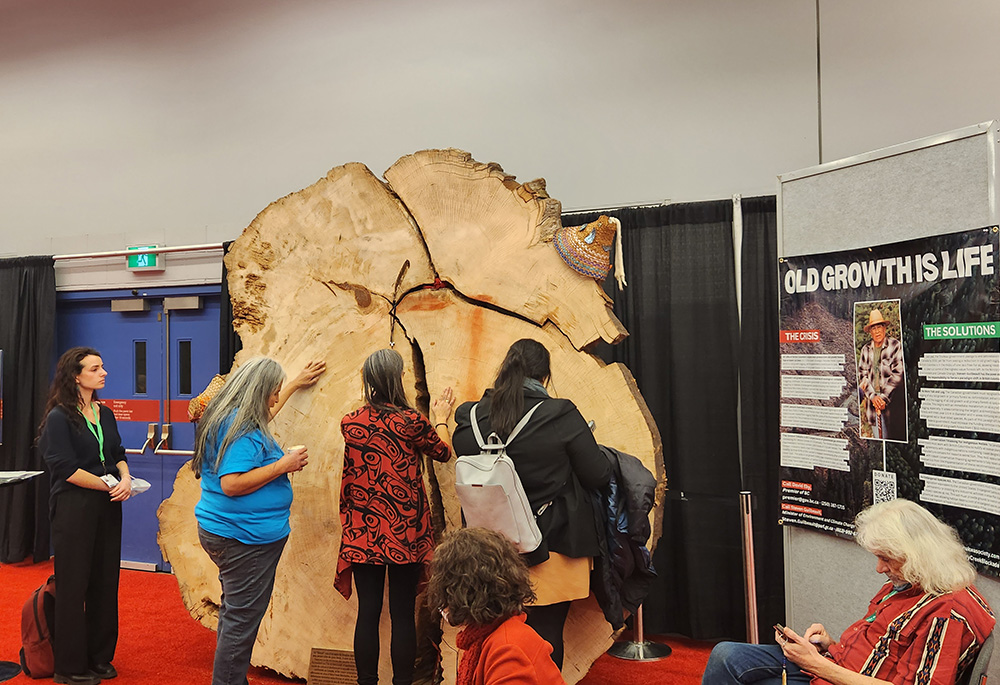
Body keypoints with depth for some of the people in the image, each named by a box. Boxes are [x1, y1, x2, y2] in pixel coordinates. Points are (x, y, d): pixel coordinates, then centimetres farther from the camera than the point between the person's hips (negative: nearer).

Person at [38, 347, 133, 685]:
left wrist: (125, 478, -7)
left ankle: (99, 657, 24)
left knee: (105, 581, 11)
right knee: (74, 585, 2)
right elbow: (65, 468, -15)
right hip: (74, 508, -6)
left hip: (107, 506, 6)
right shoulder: (59, 417, -10)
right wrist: (109, 486, -13)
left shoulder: (105, 414, 11)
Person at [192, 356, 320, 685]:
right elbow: (231, 484, -27)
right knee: (242, 618, -1)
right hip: (246, 537, -11)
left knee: (235, 612, 19)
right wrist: (283, 465, -21)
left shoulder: (226, 418, 11)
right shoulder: (242, 427, -21)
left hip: (225, 532, 11)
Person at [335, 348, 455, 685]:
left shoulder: (350, 423, -1)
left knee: (368, 613, 9)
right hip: (404, 534, -3)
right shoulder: (411, 421, -13)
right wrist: (440, 418, 24)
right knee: (403, 614, 5)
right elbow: (442, 451, 6)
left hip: (363, 535, 3)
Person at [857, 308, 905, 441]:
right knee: (876, 437, 7)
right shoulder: (866, 349, 9)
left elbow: (898, 374, -7)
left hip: (892, 400, -3)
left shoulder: (895, 346, -3)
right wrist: (873, 396, -8)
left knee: (892, 438, -3)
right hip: (873, 399, 3)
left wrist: (884, 397, -11)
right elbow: (862, 374, 6)